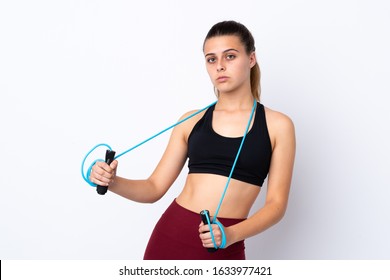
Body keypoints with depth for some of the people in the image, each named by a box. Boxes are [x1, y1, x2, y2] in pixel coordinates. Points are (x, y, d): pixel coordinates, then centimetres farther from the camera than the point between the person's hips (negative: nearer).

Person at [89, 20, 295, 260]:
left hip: (223, 248, -2)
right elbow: (154, 188, 6)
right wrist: (112, 182, -11)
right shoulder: (192, 122, 6)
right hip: (170, 235, 2)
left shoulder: (277, 125, 0)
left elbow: (277, 203, -3)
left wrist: (230, 235, -18)